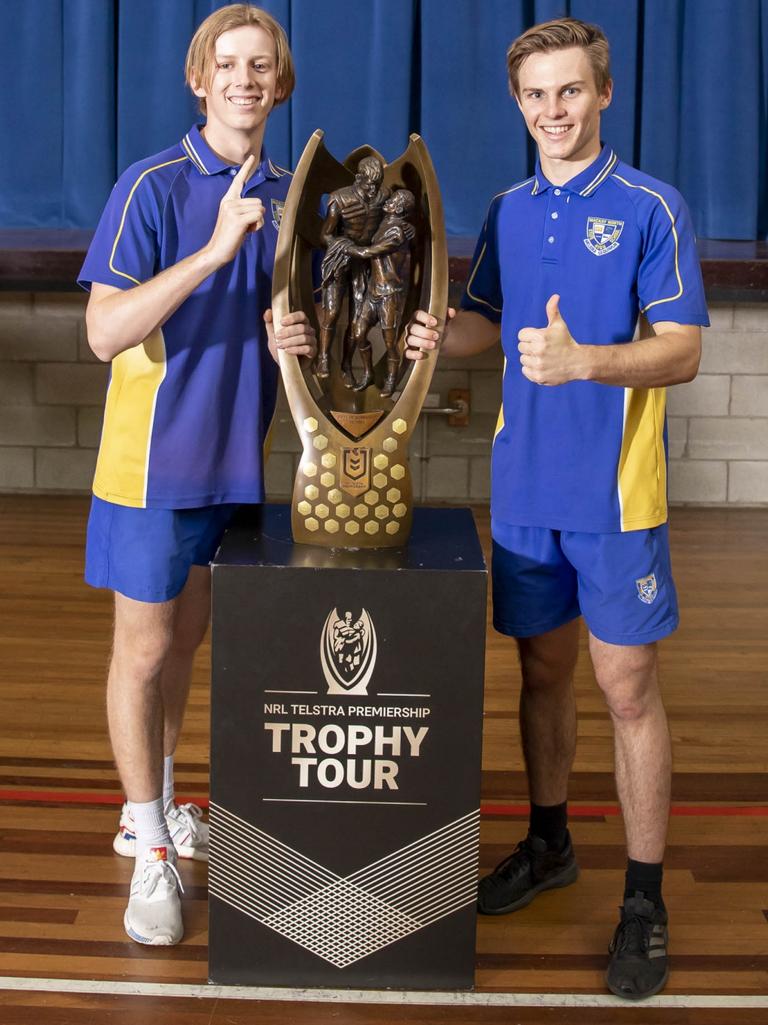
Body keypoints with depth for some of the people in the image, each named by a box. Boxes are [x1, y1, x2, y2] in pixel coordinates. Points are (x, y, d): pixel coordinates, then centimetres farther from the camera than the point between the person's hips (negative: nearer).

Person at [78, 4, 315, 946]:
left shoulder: (289, 196, 5)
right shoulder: (154, 187, -13)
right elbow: (105, 331, -23)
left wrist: (296, 337, -8)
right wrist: (213, 250, -30)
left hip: (236, 457, 6)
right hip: (156, 458, -6)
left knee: (185, 640, 18)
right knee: (143, 651, 3)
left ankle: (155, 809, 34)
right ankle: (151, 856, 13)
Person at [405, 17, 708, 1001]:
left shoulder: (650, 207, -7)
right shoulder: (508, 212, 10)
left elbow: (682, 351, -12)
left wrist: (583, 360, -28)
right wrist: (438, 333, -4)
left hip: (614, 492, -5)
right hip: (524, 485, 5)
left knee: (626, 686, -1)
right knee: (543, 668, 15)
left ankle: (644, 899, 9)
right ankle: (547, 842, 33)